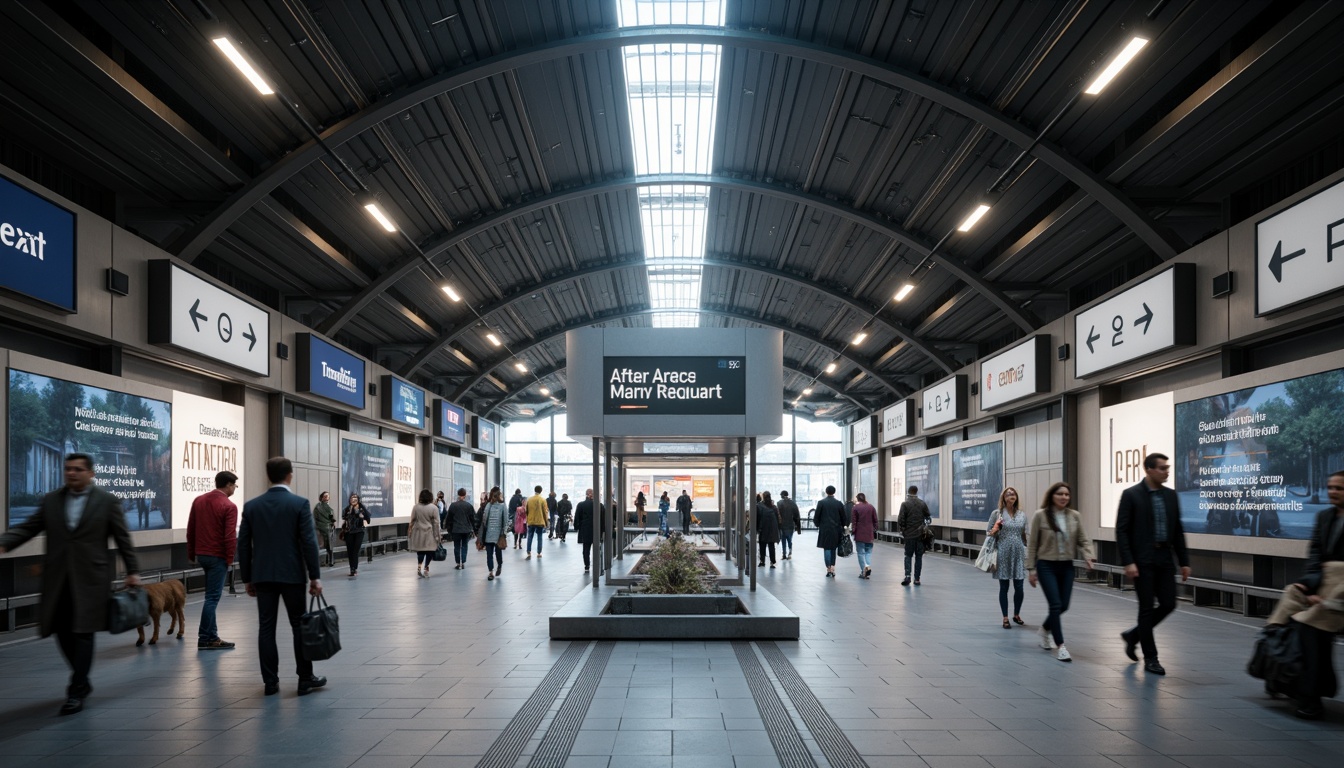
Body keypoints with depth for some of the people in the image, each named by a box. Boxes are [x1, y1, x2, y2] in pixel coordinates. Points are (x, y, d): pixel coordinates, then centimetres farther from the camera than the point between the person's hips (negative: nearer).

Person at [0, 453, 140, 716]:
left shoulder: (108, 502, -1)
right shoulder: (50, 500, 9)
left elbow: (123, 539, 1)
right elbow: (27, 527, 5)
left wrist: (132, 571, 1)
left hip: (90, 578, -4)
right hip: (58, 579, 4)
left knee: (83, 632, -3)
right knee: (62, 631, 9)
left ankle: (76, 692, 5)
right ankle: (82, 682, 28)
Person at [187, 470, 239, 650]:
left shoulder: (198, 501, 8)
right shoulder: (229, 506, -13)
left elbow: (190, 530, 12)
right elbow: (230, 536, -18)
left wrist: (191, 553, 18)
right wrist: (230, 558, -7)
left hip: (201, 554, 8)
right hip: (218, 556, -7)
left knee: (212, 595, 15)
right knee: (212, 597, -3)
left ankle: (212, 635, 17)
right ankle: (205, 639, 0)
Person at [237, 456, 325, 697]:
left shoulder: (251, 506, 3)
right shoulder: (299, 503, -8)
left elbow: (243, 545, 5)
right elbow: (309, 542, -11)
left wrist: (247, 579, 13)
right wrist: (315, 577, -6)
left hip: (262, 576, 3)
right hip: (291, 575, -3)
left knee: (266, 628, 7)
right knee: (300, 626, 6)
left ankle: (270, 682, 10)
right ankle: (305, 679, 10)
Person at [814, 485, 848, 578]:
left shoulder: (821, 503, -5)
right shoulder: (839, 503, 1)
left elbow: (817, 516, -2)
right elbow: (843, 517, 5)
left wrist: (818, 525, 13)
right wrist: (843, 527, 15)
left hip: (825, 529, -2)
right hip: (836, 529, 2)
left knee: (827, 549, 1)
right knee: (833, 549, 13)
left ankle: (828, 569, -2)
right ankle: (832, 569, 8)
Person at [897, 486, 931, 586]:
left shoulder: (905, 504, -5)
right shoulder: (923, 504, 3)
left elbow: (901, 519, -7)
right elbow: (928, 518, 6)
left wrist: (901, 530, 3)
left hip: (909, 534, -2)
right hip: (920, 534, 2)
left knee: (908, 555, 7)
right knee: (919, 556, 7)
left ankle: (907, 575, -10)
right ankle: (917, 579, 7)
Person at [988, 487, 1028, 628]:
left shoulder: (1022, 514, 8)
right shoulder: (997, 513, 0)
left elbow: (1025, 536, 14)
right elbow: (989, 533, 5)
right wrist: (995, 530, -16)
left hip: (1019, 554, 2)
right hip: (1003, 554, -2)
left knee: (1019, 587, 3)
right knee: (1004, 587, 4)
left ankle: (1016, 615, 26)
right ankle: (1005, 618, 15)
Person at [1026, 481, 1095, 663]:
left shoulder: (1075, 516, 0)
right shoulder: (1040, 515, -8)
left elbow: (1083, 540, 6)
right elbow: (1032, 544, -4)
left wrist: (1088, 557, -13)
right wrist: (1031, 569, -5)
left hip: (1067, 566, 4)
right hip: (1046, 566, -4)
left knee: (1064, 605, 9)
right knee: (1056, 605, -10)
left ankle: (1045, 629, 38)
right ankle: (1061, 646, -3)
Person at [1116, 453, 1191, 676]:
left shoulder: (1171, 495, 9)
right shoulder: (1131, 495, -8)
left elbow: (1177, 531, 13)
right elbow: (1121, 531, -10)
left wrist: (1184, 561, 9)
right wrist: (1128, 562, -17)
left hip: (1165, 559, 5)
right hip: (1142, 560, -5)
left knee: (1168, 605, 3)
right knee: (1147, 608, 0)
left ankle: (1133, 635, 26)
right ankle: (1150, 658, 11)